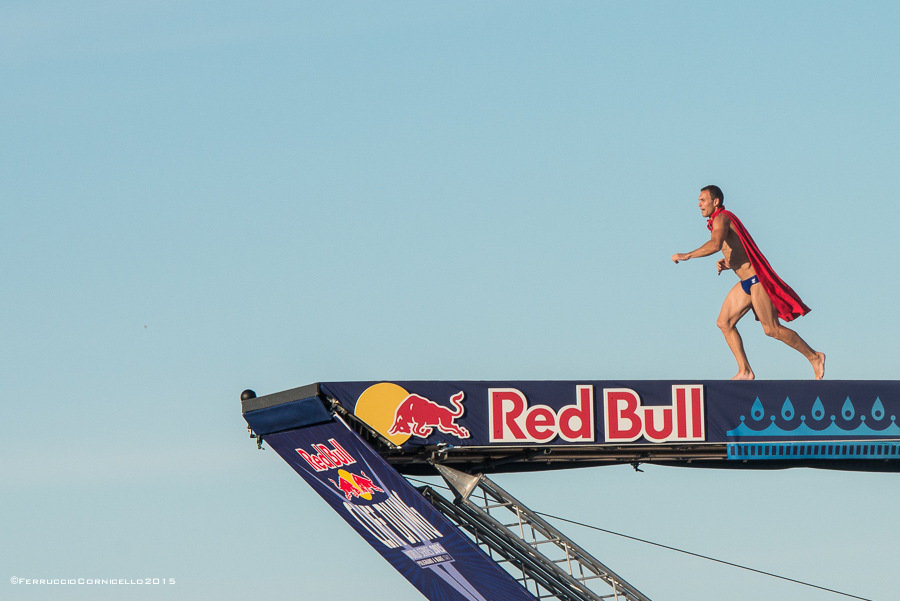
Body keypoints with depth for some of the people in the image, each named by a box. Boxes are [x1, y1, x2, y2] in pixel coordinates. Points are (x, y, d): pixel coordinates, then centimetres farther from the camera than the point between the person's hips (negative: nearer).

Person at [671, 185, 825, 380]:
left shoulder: (722, 218, -13)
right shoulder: (718, 222, 18)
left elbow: (715, 245, -34)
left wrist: (687, 256, -27)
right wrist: (724, 263, 7)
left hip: (756, 279, -10)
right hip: (746, 283, 10)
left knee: (772, 330, -6)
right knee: (724, 323, 3)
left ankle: (814, 357, 7)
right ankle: (745, 371, 3)